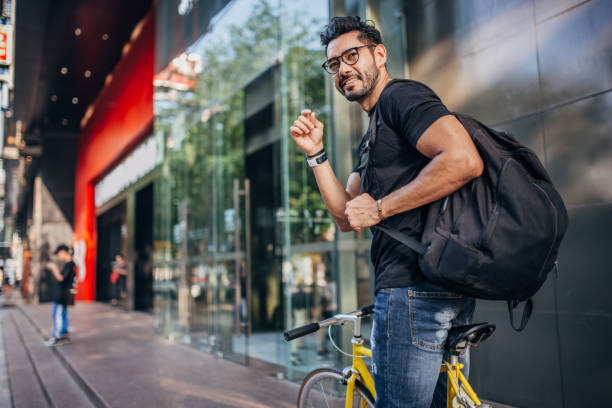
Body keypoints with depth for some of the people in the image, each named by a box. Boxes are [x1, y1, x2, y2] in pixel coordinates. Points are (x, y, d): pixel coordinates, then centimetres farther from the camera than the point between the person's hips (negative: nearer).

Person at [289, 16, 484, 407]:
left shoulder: (401, 94, -6)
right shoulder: (371, 139, 24)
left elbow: (464, 161, -23)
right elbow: (346, 216, 18)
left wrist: (380, 208, -16)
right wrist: (316, 153, 11)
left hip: (413, 287, -10)